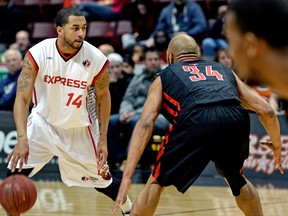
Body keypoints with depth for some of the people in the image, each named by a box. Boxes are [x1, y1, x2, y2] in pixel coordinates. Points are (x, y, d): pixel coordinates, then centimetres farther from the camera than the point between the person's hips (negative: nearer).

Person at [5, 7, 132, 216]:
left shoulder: (96, 59, -22)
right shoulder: (37, 54, -24)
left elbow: (103, 97, -4)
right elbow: (22, 98, -24)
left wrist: (103, 140, -4)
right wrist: (22, 139, -38)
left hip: (80, 129, 0)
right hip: (43, 123, 0)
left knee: (102, 179, 10)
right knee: (15, 173, -12)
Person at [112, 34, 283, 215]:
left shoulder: (164, 77, 29)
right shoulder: (224, 70, 37)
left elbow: (146, 123, 13)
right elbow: (266, 110, 28)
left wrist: (127, 175, 7)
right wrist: (277, 145, 46)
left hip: (196, 121, -3)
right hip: (236, 121, 3)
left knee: (157, 182, 20)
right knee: (236, 180, 34)